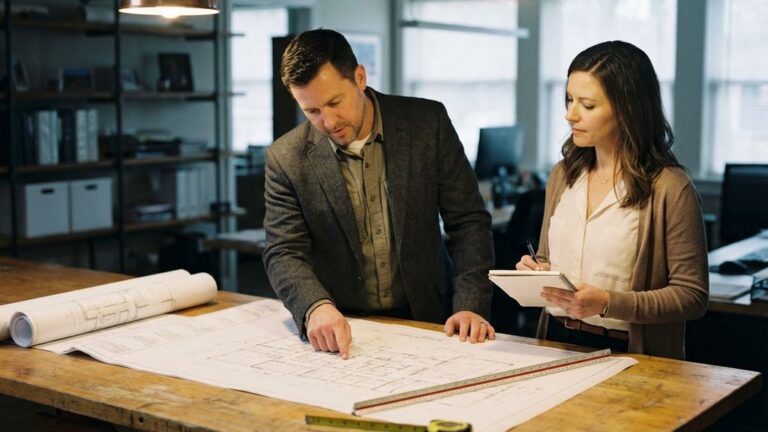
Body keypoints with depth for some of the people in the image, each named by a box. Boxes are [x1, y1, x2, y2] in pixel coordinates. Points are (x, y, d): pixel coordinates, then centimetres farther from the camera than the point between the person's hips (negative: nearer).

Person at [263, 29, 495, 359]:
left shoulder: (428, 123, -5)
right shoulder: (286, 159, -5)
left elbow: (468, 221, -2)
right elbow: (284, 253, -7)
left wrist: (471, 306, -14)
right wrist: (316, 307, -28)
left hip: (424, 322, -1)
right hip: (342, 330, 1)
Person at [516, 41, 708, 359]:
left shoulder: (669, 188, -8)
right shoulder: (563, 175, 12)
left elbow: (692, 295, -7)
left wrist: (607, 304, -18)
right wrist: (536, 272, 0)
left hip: (628, 354, -4)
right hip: (557, 343, 4)